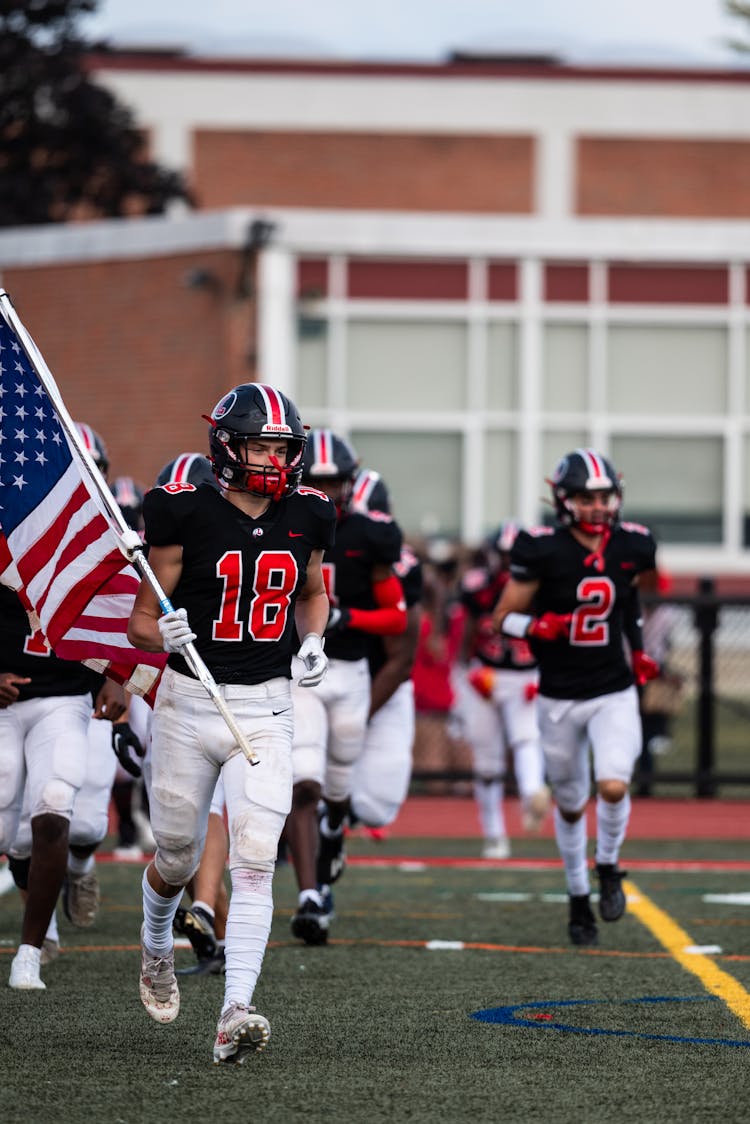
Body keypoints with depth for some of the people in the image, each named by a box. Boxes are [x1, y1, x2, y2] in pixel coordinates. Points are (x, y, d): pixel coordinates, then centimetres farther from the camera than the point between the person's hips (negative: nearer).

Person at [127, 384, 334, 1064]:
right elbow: (140, 623, -6)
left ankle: (235, 1016, -21)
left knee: (254, 861, -14)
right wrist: (165, 635, -28)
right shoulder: (184, 514, -9)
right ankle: (156, 946, 46)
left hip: (266, 709, 2)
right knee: (178, 860, 12)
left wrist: (313, 643, 4)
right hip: (189, 702, -1)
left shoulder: (308, 517, 3)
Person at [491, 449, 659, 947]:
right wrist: (538, 628, -26)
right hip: (560, 698, -1)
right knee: (571, 803, 12)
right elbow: (504, 619, -8)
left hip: (615, 694, 1)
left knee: (614, 786, -19)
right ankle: (578, 896, 32)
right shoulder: (543, 552, -14)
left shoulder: (632, 546, -3)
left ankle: (608, 867, 11)